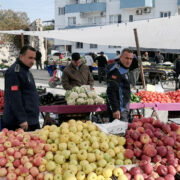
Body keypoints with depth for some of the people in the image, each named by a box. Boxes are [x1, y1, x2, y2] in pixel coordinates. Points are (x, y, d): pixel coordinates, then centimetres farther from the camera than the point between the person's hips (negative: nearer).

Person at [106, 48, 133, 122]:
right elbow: (111, 91, -26)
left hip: (124, 108, 10)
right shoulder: (115, 71, -18)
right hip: (118, 110, -10)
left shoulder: (125, 69, 14)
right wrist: (115, 109, -30)